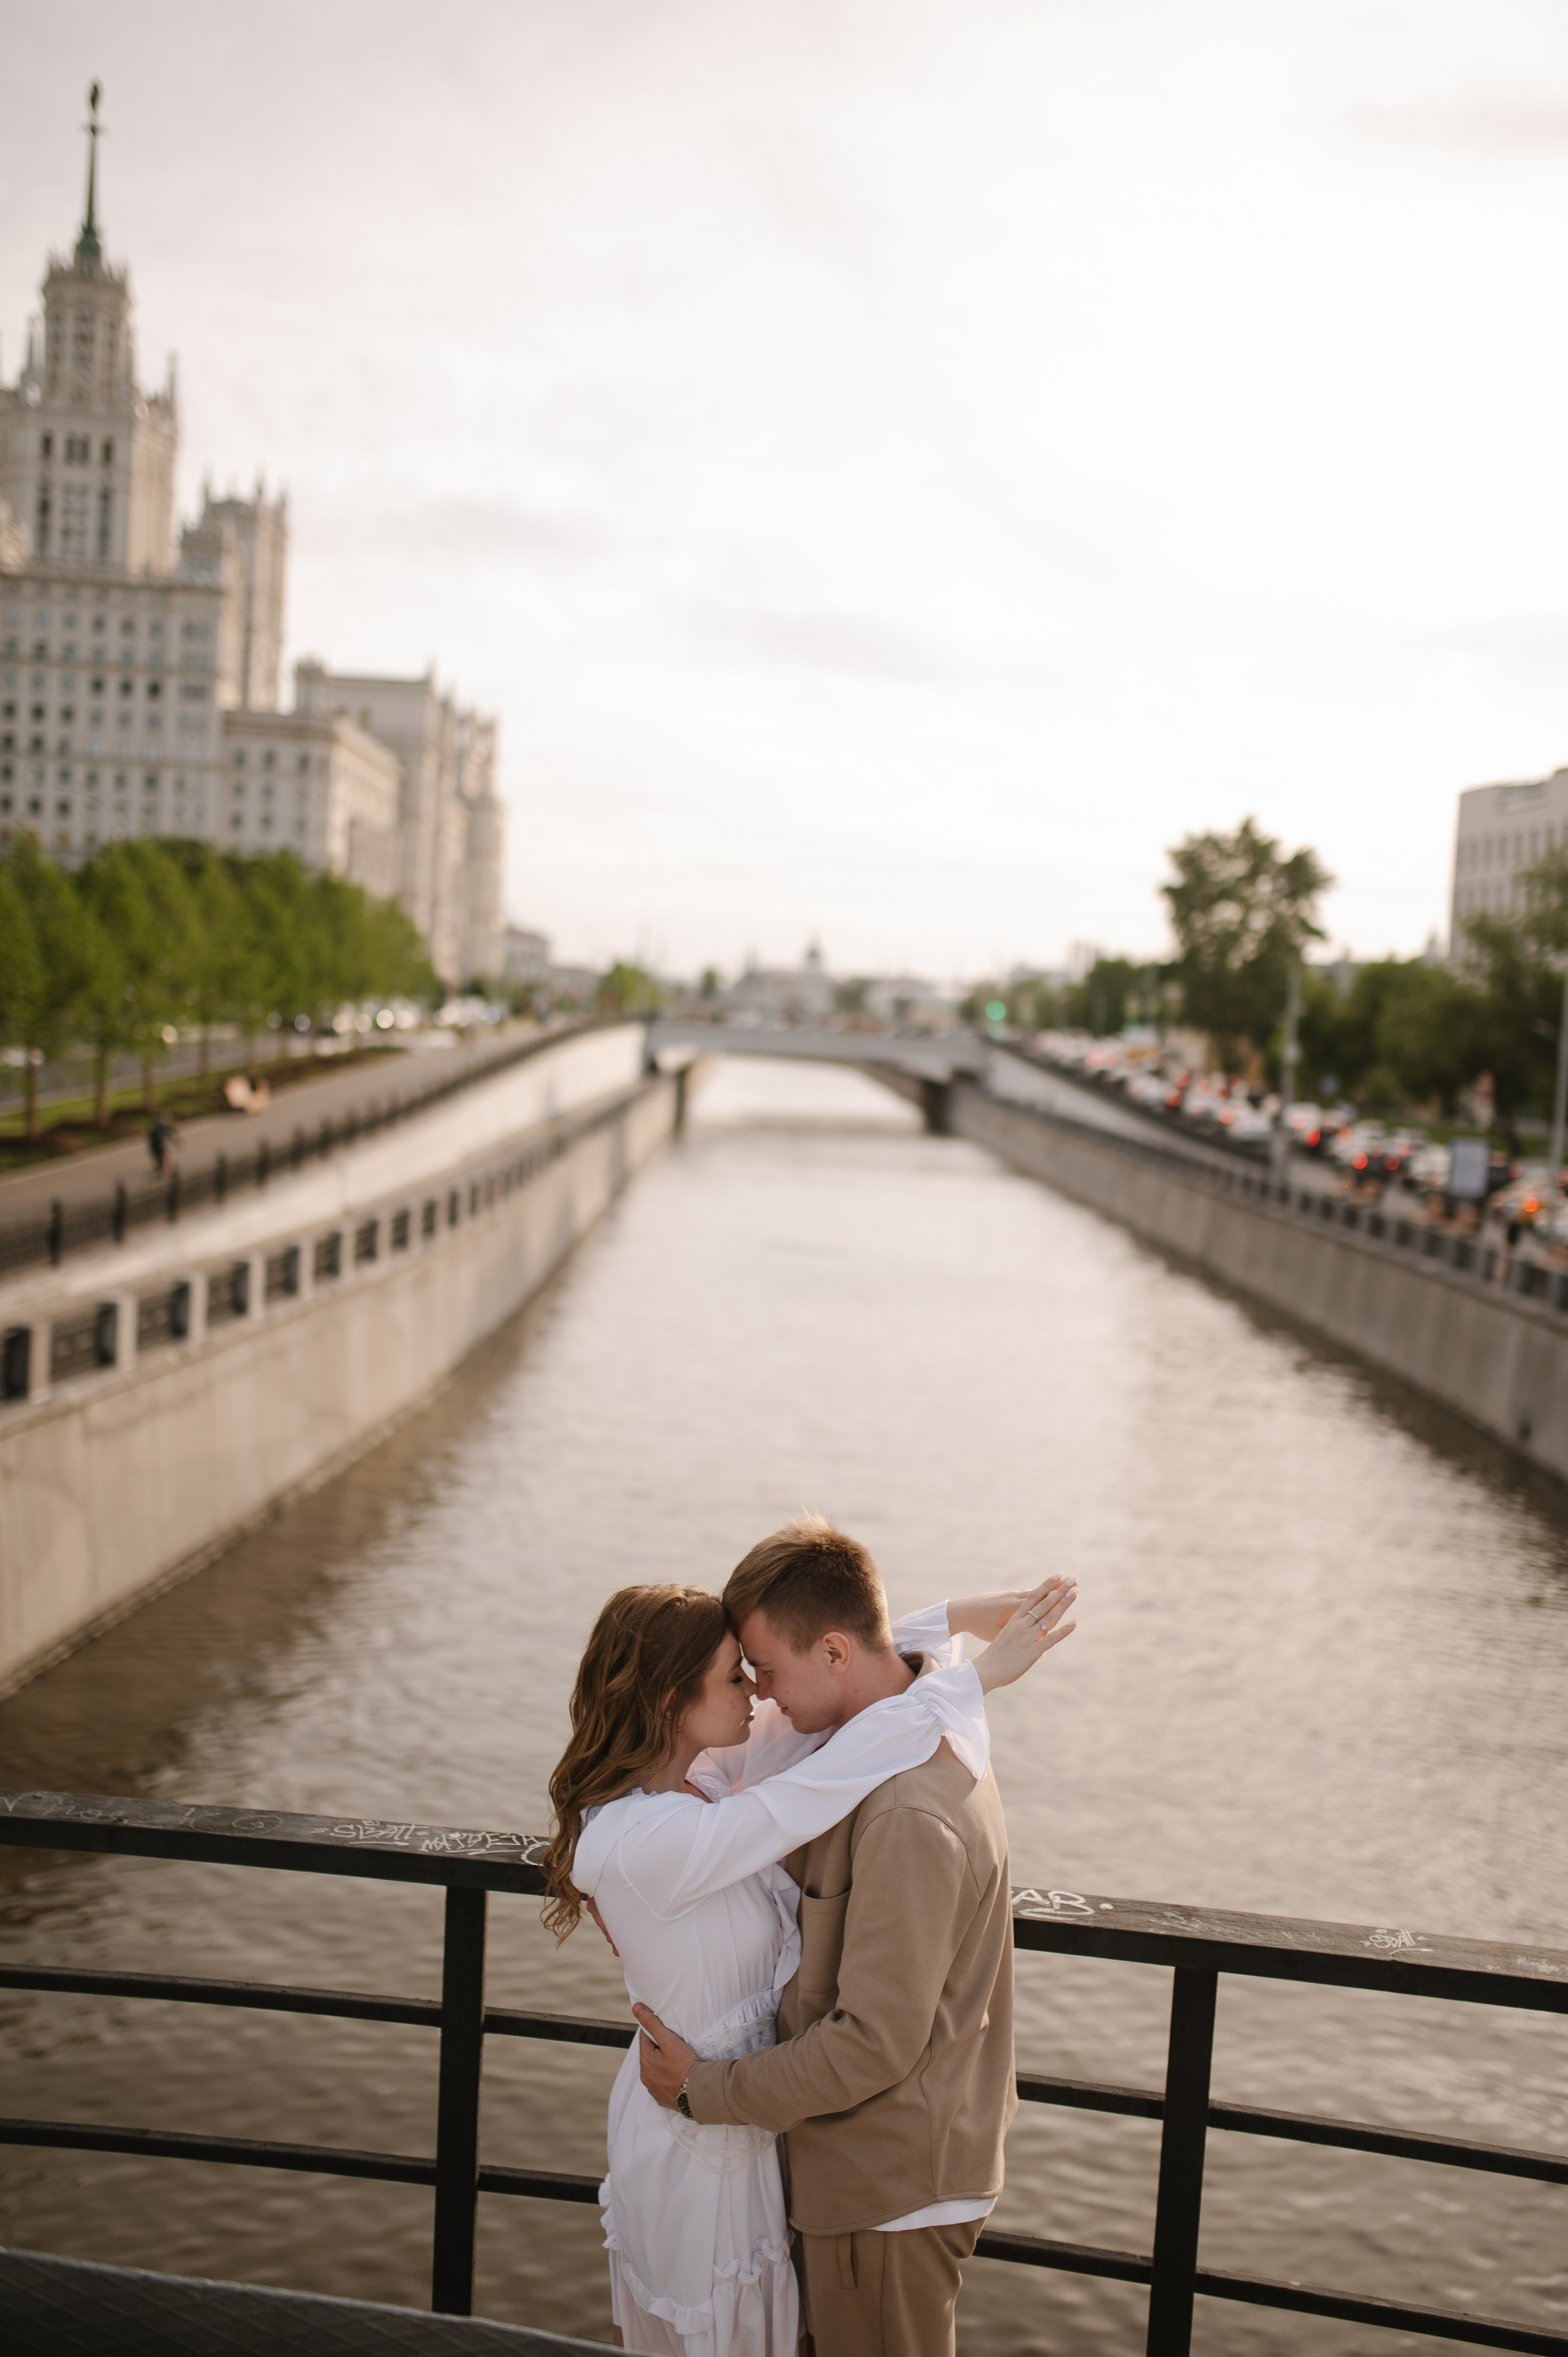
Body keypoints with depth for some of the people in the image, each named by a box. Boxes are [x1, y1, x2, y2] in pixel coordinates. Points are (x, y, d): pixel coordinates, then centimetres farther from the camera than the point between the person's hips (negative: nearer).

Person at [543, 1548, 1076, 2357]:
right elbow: (816, 1788, -37)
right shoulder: (645, 1841, -33)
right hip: (700, 2146, -8)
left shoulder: (690, 1776, -6)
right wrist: (979, 1675, -33)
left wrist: (955, 1617, -15)